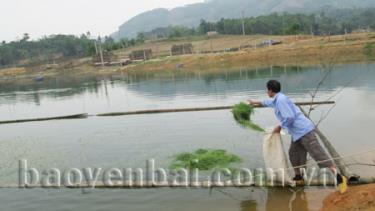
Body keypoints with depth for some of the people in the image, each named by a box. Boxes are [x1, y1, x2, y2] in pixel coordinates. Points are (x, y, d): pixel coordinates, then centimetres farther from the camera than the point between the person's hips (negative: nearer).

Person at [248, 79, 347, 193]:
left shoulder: (281, 99, -14)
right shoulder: (277, 99, 17)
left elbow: (289, 117, -21)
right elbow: (269, 102, 42)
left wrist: (279, 127, -7)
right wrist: (256, 102, 55)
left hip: (304, 131, -10)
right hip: (297, 133, 10)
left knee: (318, 154, -11)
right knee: (293, 154, 17)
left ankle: (339, 178, -10)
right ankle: (298, 177, 31)